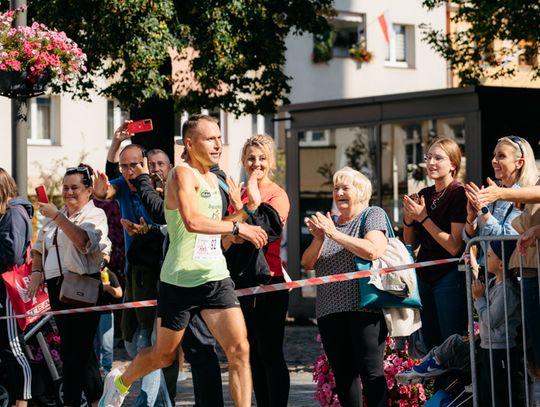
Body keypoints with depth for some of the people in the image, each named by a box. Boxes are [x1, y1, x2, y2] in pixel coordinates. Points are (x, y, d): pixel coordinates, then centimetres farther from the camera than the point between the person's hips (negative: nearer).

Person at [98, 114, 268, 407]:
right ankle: (119, 382, 41)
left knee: (239, 349, -10)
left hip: (215, 276, 6)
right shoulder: (182, 174, -14)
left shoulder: (212, 178, 14)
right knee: (164, 355, 12)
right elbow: (192, 221, -31)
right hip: (179, 280, -6)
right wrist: (237, 228, -25)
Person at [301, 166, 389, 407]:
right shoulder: (328, 222, 19)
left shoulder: (373, 215, 3)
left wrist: (335, 234, -14)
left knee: (371, 372, -11)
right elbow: (307, 264, 13)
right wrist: (318, 240, -6)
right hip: (330, 310, 6)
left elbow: (373, 251, -16)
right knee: (342, 375, 6)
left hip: (364, 308, -6)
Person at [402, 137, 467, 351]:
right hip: (424, 275, 7)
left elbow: (455, 247, -18)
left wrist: (423, 217, -18)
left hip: (449, 276, -7)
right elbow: (412, 244, 14)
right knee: (431, 345, 10)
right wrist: (408, 219, -6)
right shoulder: (423, 195, 9)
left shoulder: (459, 195, -11)